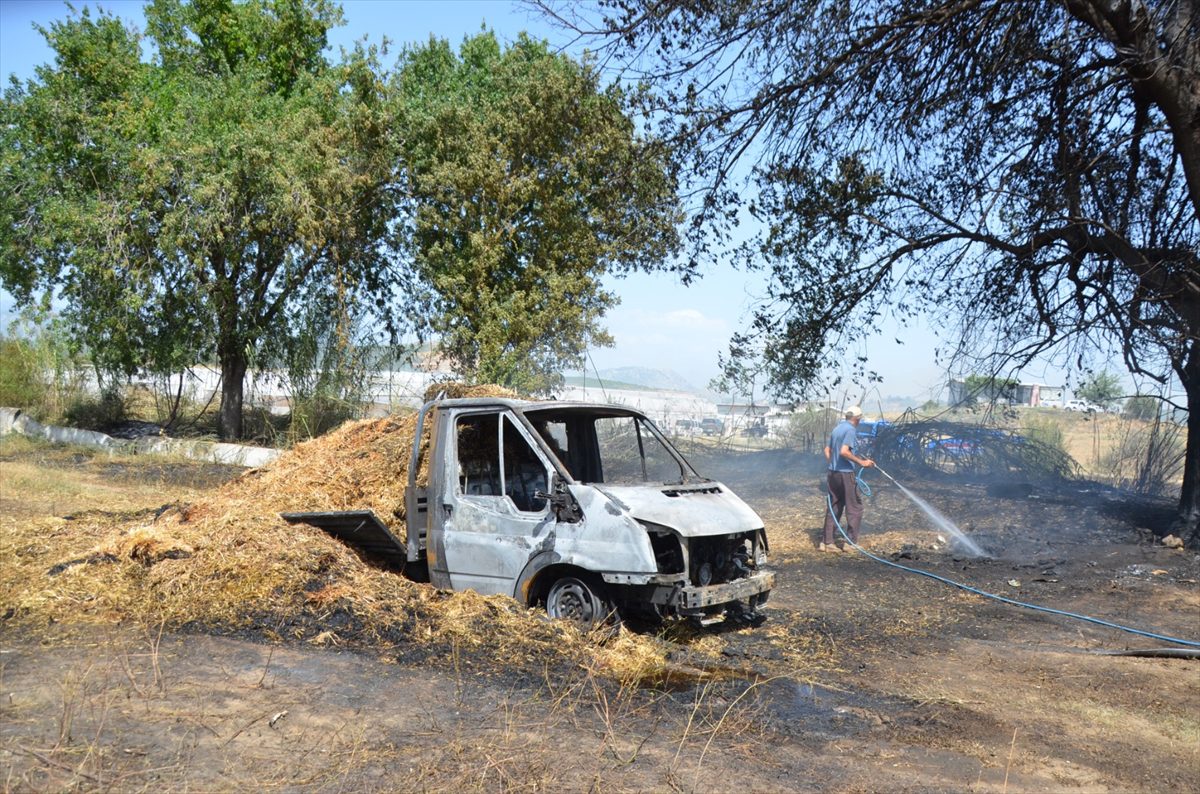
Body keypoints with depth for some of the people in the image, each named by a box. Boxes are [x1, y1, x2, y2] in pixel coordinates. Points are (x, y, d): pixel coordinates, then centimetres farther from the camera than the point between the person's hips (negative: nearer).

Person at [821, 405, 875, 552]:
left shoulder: (836, 429, 13)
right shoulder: (851, 430, -13)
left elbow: (827, 450, 17)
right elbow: (844, 452, -23)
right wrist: (861, 462, -18)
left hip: (833, 473, 8)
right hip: (845, 473, -8)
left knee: (833, 508, 11)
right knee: (855, 507, 2)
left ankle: (827, 542, 11)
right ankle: (851, 542, 3)